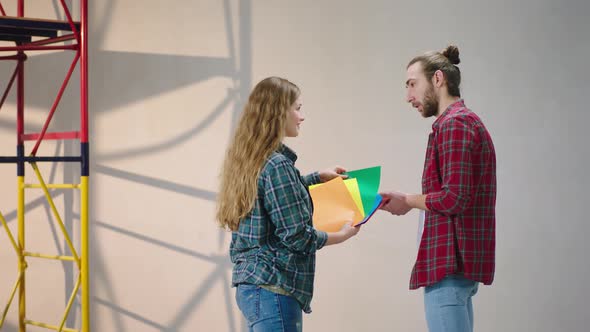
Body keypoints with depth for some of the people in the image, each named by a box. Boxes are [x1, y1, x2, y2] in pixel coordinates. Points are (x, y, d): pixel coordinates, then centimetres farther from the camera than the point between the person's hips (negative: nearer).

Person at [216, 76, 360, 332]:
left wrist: (318, 177, 35)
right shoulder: (277, 164, -16)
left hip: (251, 284, 10)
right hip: (273, 288, -10)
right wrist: (342, 234, -2)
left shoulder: (249, 160, 12)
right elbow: (296, 237, -16)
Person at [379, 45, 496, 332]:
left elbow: (453, 198, -20)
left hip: (449, 264, -10)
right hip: (459, 264, 10)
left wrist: (407, 201, -4)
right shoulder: (467, 121, 19)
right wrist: (408, 202, 10)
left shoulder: (453, 124, -12)